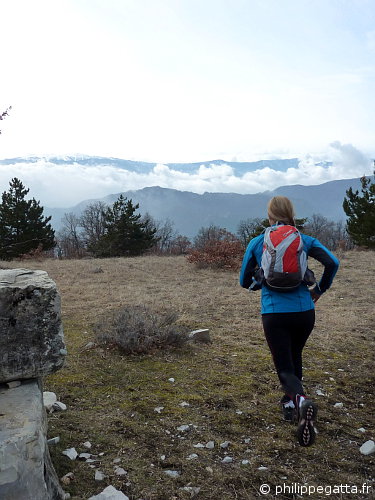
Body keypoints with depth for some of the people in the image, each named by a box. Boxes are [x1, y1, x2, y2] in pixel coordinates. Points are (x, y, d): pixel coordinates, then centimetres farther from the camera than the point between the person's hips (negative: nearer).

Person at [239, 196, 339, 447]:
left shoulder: (257, 243, 2)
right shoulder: (305, 240, 3)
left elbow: (245, 281, 4)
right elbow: (332, 262, -9)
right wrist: (319, 289, 5)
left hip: (274, 313, -2)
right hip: (304, 311, 2)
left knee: (285, 367, 4)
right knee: (295, 357, 27)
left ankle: (301, 399, -25)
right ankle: (290, 403, 34)